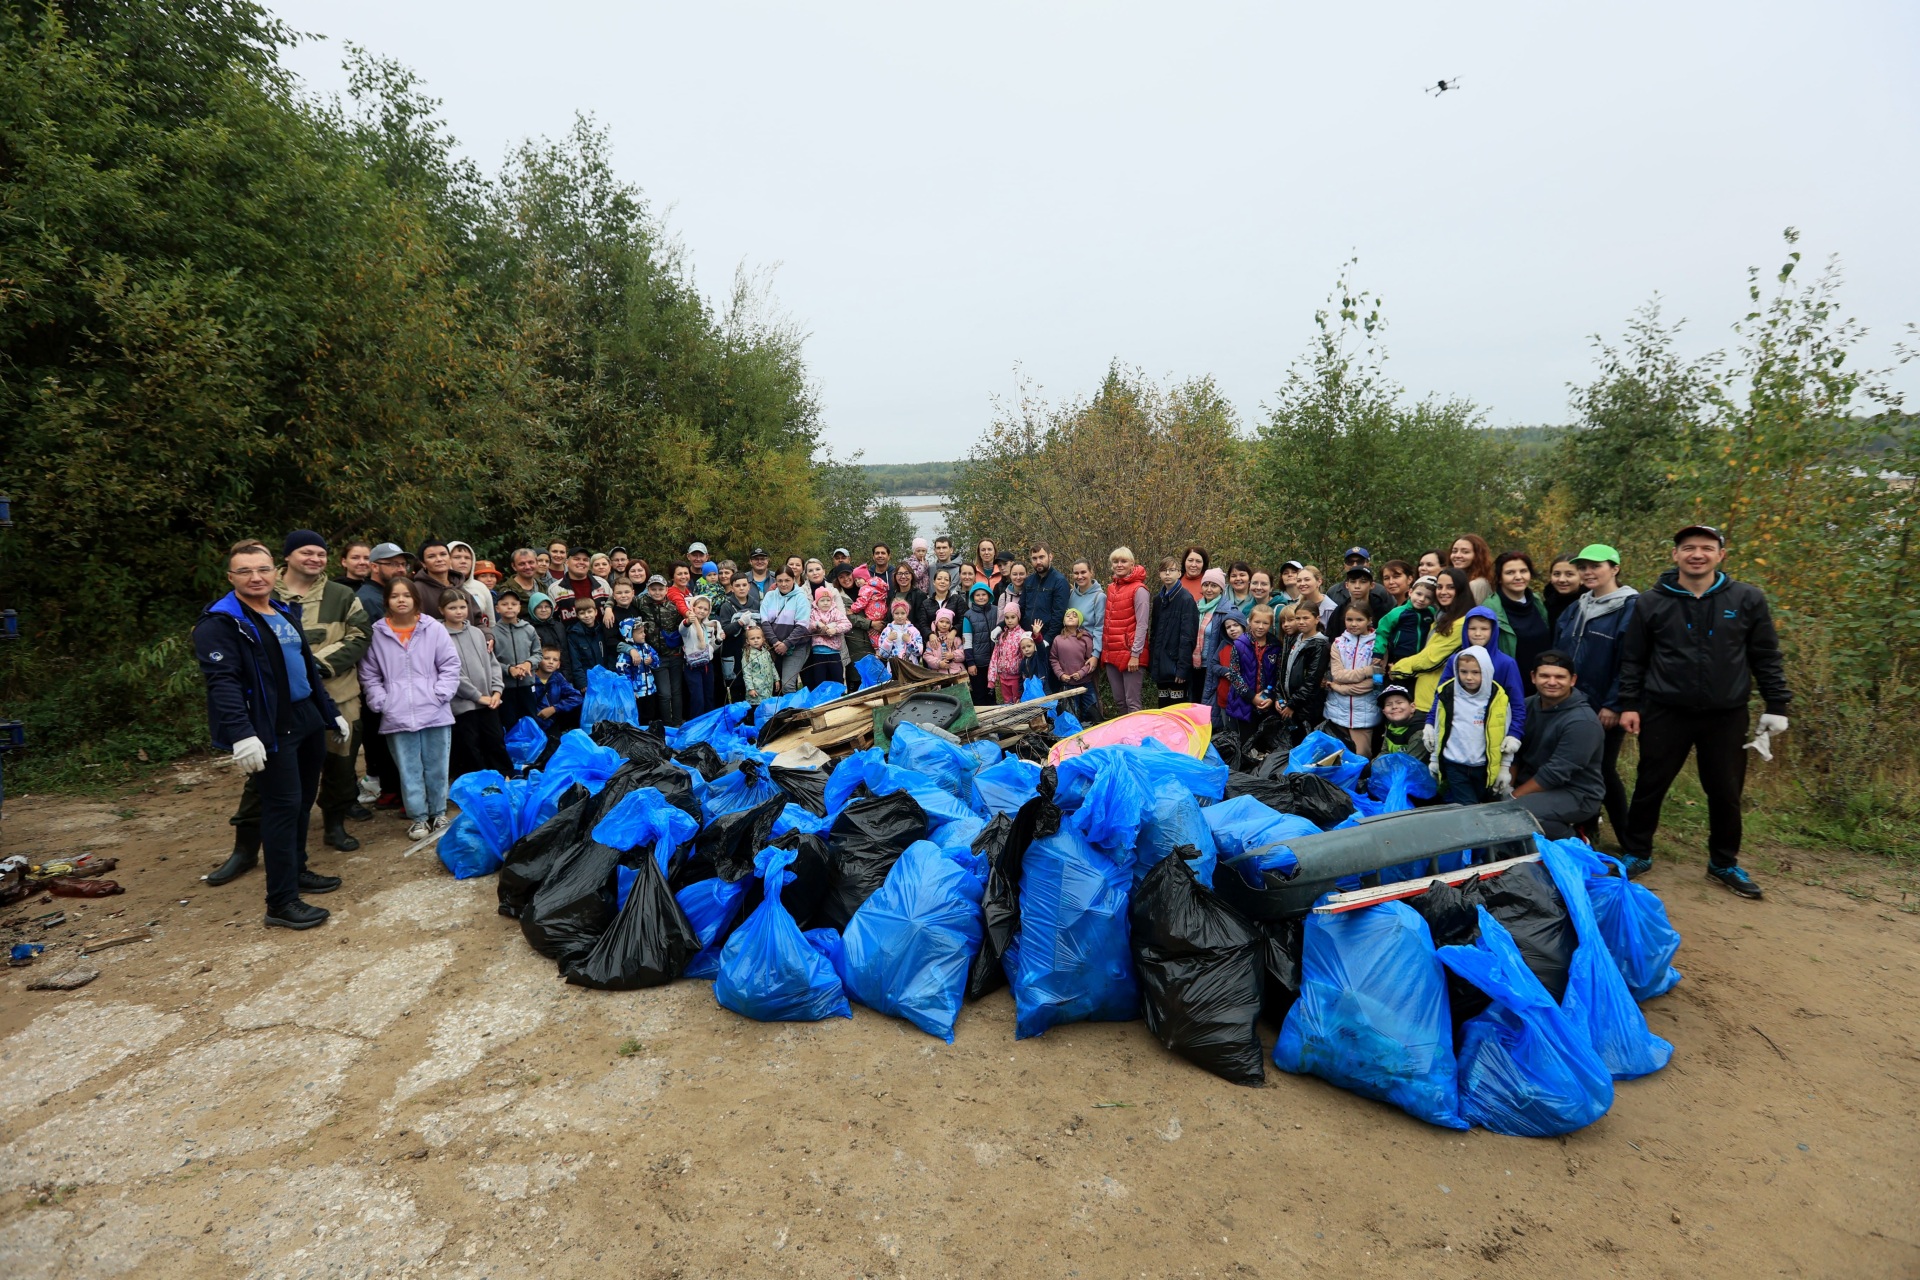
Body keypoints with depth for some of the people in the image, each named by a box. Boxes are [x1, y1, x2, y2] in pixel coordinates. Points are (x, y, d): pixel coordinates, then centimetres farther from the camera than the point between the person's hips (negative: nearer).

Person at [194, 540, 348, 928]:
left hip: (307, 720, 9)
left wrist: (331, 712, 21)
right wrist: (241, 735, -31)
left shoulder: (284, 614, 15)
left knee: (303, 801, 16)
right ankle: (281, 902, -2)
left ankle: (297, 871, 32)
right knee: (283, 806, -8)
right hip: (271, 729, -8)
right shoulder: (219, 622, -11)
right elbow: (222, 681, -21)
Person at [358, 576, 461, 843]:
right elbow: (369, 675, 8)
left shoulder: (434, 629, -1)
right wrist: (381, 702, -2)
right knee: (409, 770, 6)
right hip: (397, 717, 1)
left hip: (435, 713, 0)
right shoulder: (376, 633, 2)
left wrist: (439, 695, -8)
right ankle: (418, 817, 17)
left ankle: (438, 813, 24)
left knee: (436, 767, 9)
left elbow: (450, 666, 1)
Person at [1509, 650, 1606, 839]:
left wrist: (1512, 797, -21)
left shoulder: (1582, 721, -21)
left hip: (1576, 793, -8)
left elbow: (1555, 774, -24)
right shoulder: (1527, 705, 2)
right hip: (1533, 782, 8)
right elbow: (1515, 750, 5)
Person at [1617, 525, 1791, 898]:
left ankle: (1724, 862, 29)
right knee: (1650, 787, 7)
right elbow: (1632, 659, 2)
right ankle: (1637, 853, 23)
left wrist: (1776, 705, 1)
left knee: (1726, 793, 11)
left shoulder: (1748, 600, 0)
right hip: (1665, 713, -1)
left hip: (1727, 715, 1)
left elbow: (1766, 658, 4)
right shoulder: (1652, 603, -2)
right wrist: (1629, 704, -2)